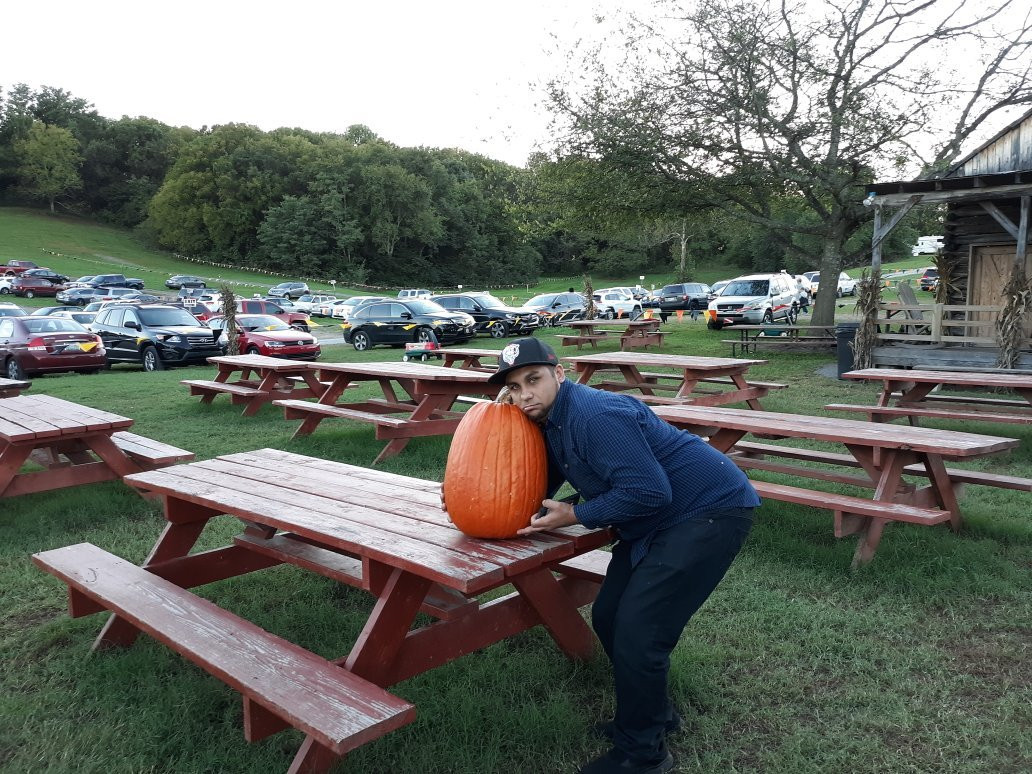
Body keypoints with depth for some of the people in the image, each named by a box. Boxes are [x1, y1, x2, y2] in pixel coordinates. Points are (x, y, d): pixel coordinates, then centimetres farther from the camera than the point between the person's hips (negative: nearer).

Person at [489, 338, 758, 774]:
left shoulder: (594, 415, -25)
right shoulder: (548, 420, 5)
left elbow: (648, 493, -28)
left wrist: (574, 516, -19)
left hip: (711, 511, -10)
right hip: (662, 520, 10)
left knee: (637, 631, -11)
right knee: (608, 617, 11)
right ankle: (653, 712, 32)